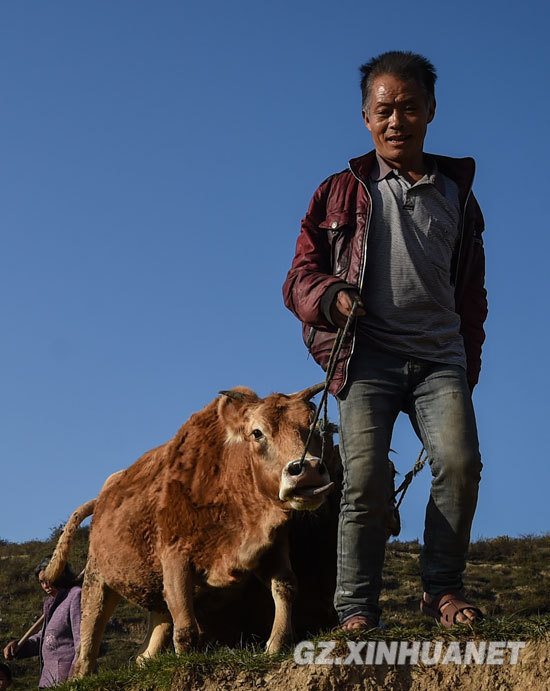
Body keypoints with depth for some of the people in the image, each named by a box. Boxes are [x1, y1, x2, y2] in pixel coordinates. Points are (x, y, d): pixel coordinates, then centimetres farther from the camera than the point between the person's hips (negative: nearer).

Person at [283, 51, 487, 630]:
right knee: (365, 476, -15)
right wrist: (331, 296, -13)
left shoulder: (456, 194, 19)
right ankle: (356, 608, -4)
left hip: (440, 355, 2)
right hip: (368, 353, -1)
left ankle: (442, 588, -3)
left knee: (460, 461, -20)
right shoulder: (341, 192, 13)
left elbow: (471, 293, 25)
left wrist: (468, 367, 20)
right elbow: (299, 278, 10)